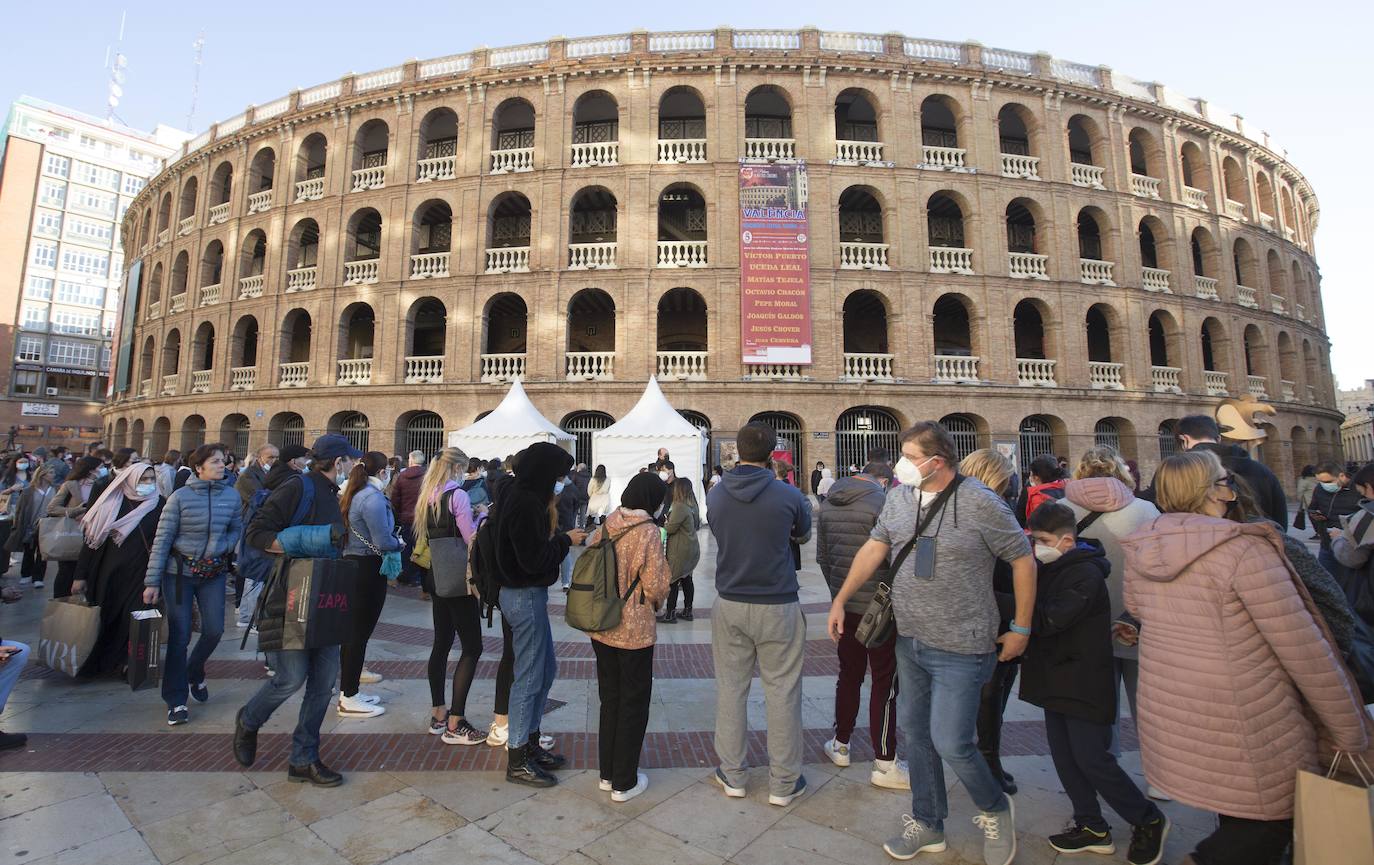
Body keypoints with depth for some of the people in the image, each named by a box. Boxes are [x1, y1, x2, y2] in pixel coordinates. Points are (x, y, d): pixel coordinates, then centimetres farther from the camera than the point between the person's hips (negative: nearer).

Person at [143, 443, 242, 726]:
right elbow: (162, 540, -9)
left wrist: (223, 548, -7)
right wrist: (152, 581, -9)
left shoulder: (232, 496, -2)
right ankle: (175, 700, 16)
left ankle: (194, 674, 32)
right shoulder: (180, 497, -11)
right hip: (179, 572, -3)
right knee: (179, 636, 1)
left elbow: (237, 529, 11)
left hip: (214, 572, 3)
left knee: (214, 629, 0)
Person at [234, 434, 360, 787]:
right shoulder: (297, 487, -12)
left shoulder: (337, 495, 13)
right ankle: (249, 721, 30)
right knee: (292, 676, -4)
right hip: (291, 596, -7)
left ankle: (303, 760, 19)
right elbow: (257, 533, -17)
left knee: (325, 680, 6)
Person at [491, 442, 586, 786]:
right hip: (525, 596, -10)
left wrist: (561, 536, 5)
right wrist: (566, 540, -13)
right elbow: (533, 559, -25)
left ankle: (530, 744, 34)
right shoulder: (525, 504, -23)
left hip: (527, 593, 10)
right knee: (529, 677, 3)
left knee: (546, 669, 19)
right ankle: (517, 761, 20)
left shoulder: (520, 496, 8)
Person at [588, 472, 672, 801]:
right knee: (633, 704, 13)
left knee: (609, 699, 22)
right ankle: (624, 783, 25)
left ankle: (607, 773, 36)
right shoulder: (648, 532, -18)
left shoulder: (604, 528, -1)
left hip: (600, 627, 6)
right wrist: (666, 568, 1)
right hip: (634, 631, -6)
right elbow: (655, 589, -19)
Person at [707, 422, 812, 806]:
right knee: (782, 692, 10)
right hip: (777, 606, -2)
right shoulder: (787, 494, -12)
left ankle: (732, 775, 27)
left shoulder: (715, 495, -4)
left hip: (730, 605, 3)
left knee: (731, 687, 14)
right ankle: (783, 783, 22)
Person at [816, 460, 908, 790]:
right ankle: (885, 764, 16)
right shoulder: (882, 502, -15)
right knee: (885, 683, 6)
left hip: (844, 605, 6)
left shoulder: (828, 503, 5)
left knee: (849, 674, 19)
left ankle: (840, 745, 32)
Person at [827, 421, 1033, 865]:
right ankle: (927, 824, 37)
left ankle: (995, 809, 31)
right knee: (915, 732, 16)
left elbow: (1023, 559, -7)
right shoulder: (899, 497, 1)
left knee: (950, 743, -1)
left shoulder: (980, 503, -16)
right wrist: (841, 598, 5)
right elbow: (874, 548, 7)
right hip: (910, 641, 6)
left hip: (959, 648, -6)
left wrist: (1021, 628, -3)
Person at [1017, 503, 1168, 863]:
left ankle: (1149, 821, 24)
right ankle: (1091, 826, 28)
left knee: (1092, 759, 1)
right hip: (1057, 681, 8)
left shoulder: (1086, 574, -19)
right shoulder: (1049, 569, 9)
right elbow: (1033, 609, 12)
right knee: (1064, 756, 13)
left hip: (1085, 683, -8)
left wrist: (999, 601, -27)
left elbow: (1048, 619, -28)